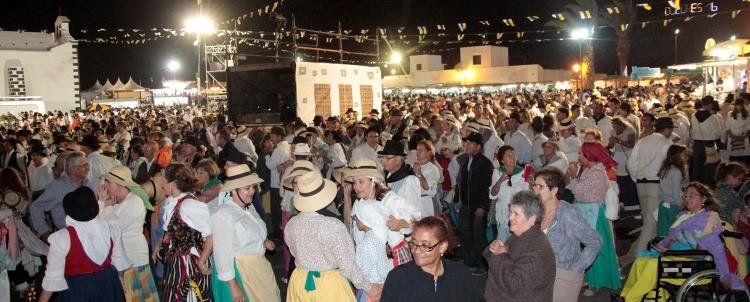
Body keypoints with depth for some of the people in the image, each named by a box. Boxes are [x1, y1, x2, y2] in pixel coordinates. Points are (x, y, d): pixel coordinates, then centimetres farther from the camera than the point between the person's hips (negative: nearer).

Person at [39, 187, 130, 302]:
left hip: (78, 291, -4)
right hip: (109, 287, 4)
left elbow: (53, 278, -14)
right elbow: (120, 264, 2)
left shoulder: (62, 238, -20)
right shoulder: (110, 229, -8)